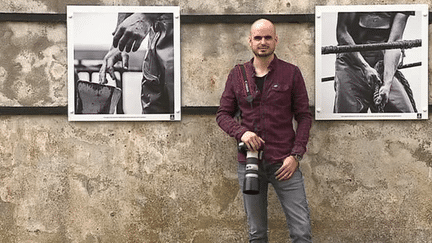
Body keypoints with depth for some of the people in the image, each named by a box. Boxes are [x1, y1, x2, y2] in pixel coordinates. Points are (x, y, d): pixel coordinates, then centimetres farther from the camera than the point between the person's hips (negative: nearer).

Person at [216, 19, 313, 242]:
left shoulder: (291, 73, 2)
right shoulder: (237, 75, 8)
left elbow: (304, 116, 2)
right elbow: (223, 114, 10)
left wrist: (296, 154, -8)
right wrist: (241, 132, -11)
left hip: (284, 163, -2)